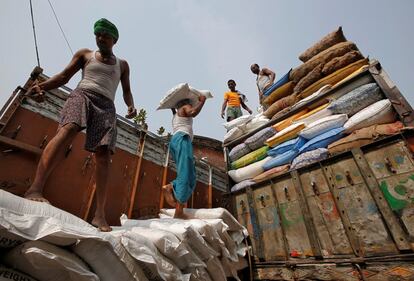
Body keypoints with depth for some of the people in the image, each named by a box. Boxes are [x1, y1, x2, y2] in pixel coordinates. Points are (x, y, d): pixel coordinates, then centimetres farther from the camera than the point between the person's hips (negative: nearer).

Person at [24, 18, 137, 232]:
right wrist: (41, 86, -5)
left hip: (106, 106, 1)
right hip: (82, 94, 0)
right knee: (68, 130, -34)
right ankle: (35, 188, -42)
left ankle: (100, 214, -20)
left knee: (103, 156, -16)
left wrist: (131, 106, -5)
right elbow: (64, 76, 14)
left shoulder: (122, 65, 24)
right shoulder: (84, 54, 23)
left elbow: (126, 91, 17)